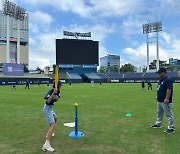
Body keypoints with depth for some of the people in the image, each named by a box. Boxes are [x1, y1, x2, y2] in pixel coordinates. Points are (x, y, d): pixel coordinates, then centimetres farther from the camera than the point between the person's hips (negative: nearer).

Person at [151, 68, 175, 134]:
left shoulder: (168, 80, -16)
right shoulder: (160, 80, 14)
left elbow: (169, 90, -24)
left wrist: (167, 98, -30)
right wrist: (157, 96, 22)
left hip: (165, 101, -10)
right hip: (159, 100, 10)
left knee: (169, 114, -3)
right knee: (159, 113, 21)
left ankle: (171, 128, 5)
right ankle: (158, 124, 35)